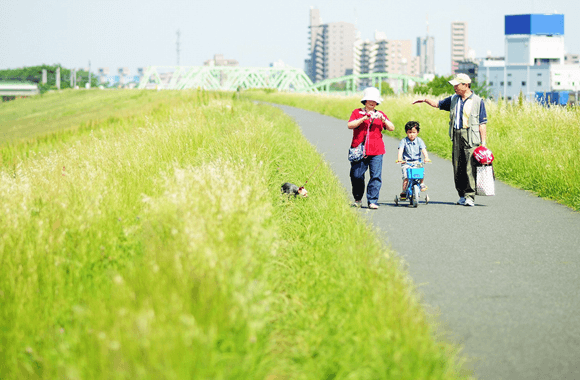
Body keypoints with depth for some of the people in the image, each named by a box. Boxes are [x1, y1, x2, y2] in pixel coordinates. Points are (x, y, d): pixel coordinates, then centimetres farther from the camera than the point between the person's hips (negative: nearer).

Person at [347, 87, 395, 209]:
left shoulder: (380, 114, 15)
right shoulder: (357, 113, 9)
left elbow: (392, 128, 6)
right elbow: (350, 125, -8)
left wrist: (383, 119, -11)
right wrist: (364, 118, -18)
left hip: (376, 152, 1)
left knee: (376, 176, -8)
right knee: (356, 176, 1)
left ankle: (372, 201, -4)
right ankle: (358, 199, 20)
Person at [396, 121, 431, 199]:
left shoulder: (419, 141, 3)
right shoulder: (404, 141, -2)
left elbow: (423, 150, -9)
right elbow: (401, 150, -16)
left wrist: (426, 158, -29)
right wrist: (399, 158, -35)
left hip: (417, 162, 1)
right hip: (406, 162, -1)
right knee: (406, 177, -20)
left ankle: (421, 183, 2)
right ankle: (403, 192, -6)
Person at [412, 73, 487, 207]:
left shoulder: (477, 101, 0)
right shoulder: (454, 99, 16)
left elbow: (482, 123, -2)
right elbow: (438, 104, 29)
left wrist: (483, 142, -7)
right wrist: (426, 100, 13)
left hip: (471, 138, -5)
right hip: (456, 137, 5)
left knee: (470, 167, -11)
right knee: (458, 167, 5)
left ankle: (470, 197, -10)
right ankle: (462, 195, 13)